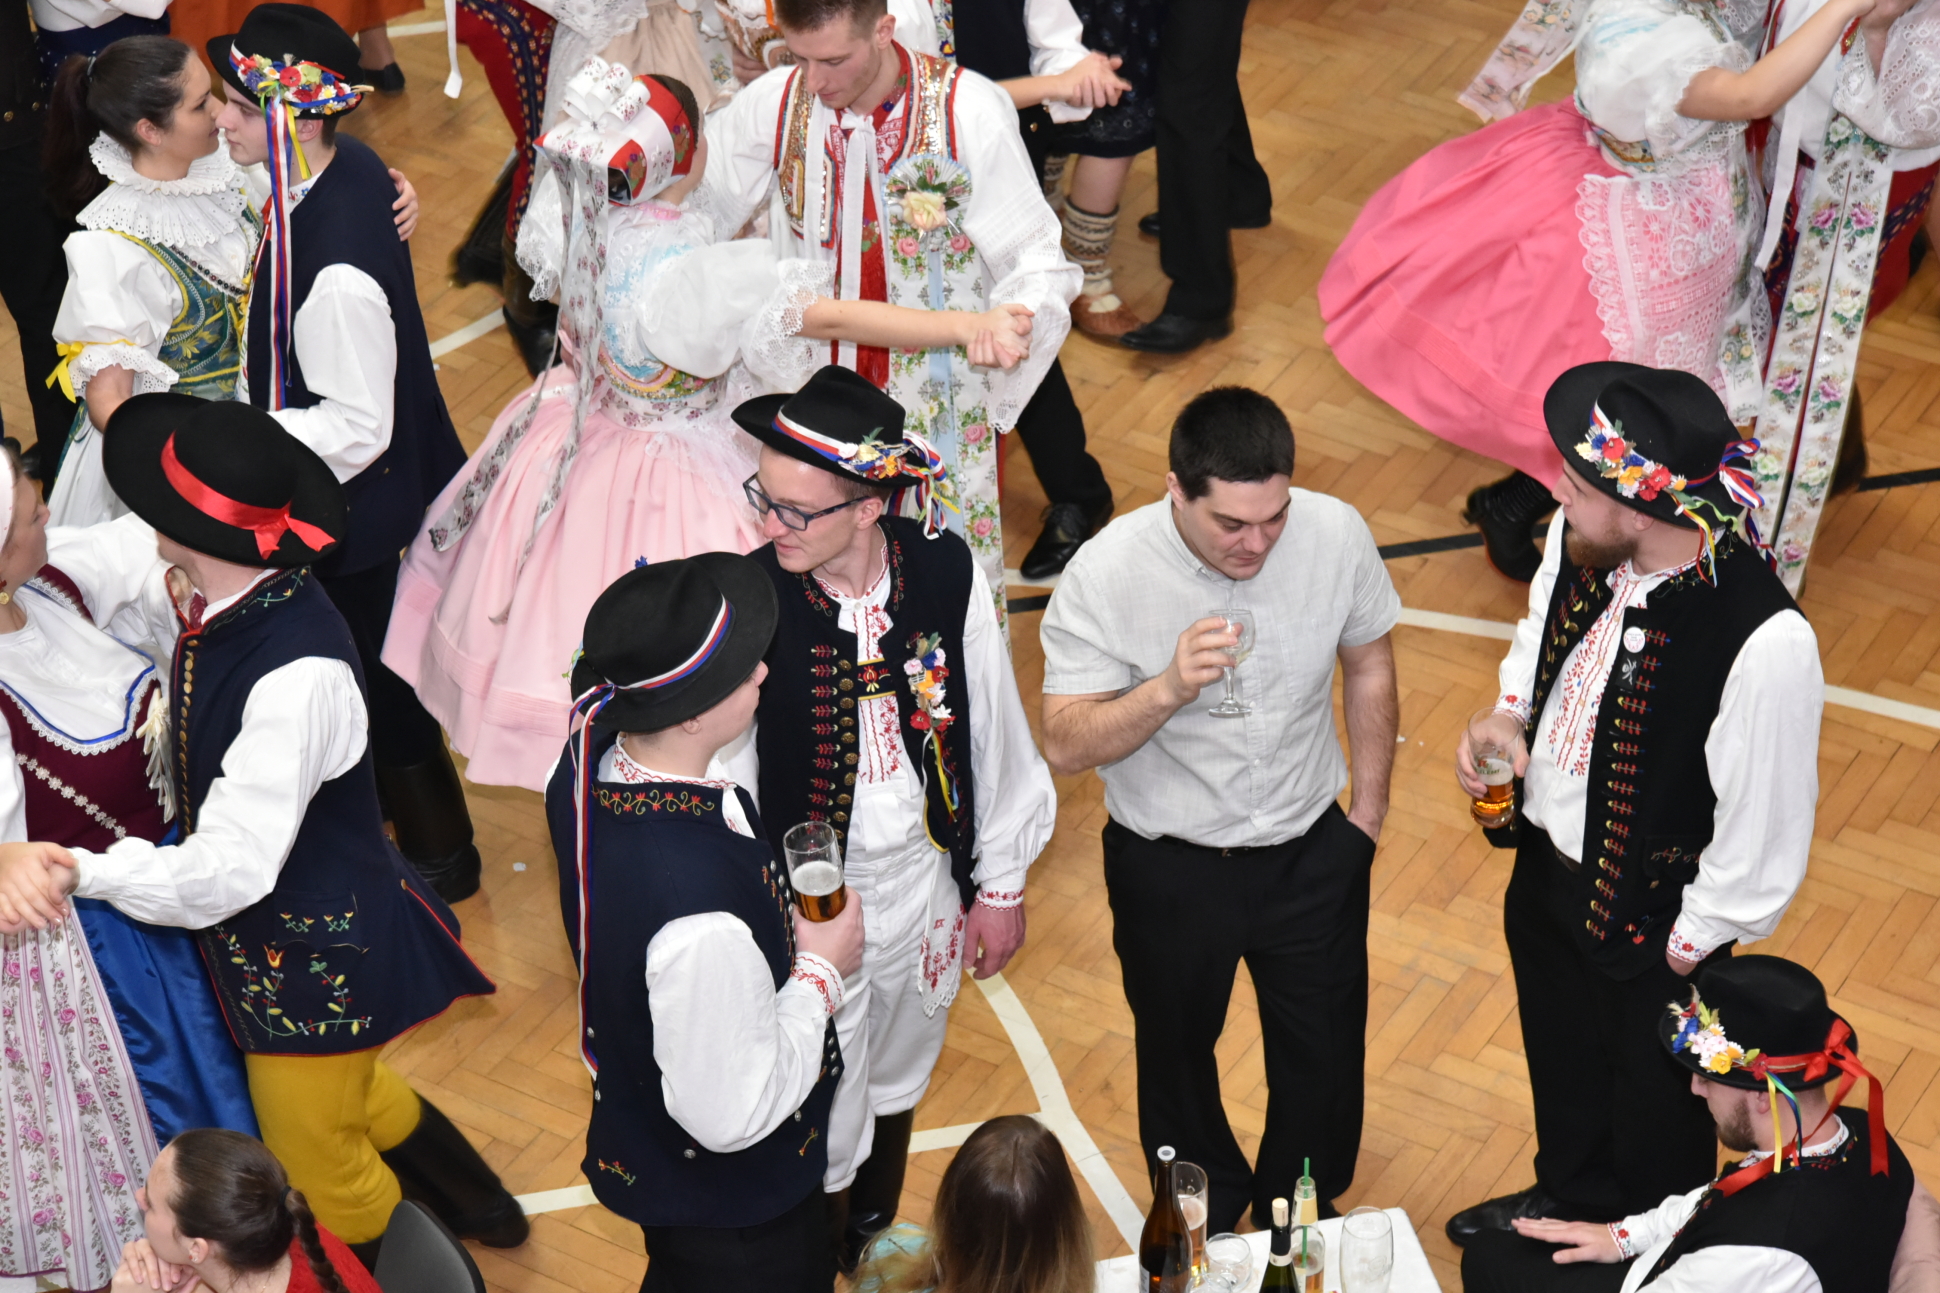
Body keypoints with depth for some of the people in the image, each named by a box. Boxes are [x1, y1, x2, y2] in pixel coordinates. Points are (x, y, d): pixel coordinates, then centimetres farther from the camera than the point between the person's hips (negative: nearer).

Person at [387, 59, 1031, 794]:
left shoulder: (574, 226, -15)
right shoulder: (685, 272, -36)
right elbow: (831, 319, -40)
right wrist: (968, 327, -43)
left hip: (589, 428, 9)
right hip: (669, 479, -9)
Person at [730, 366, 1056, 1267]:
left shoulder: (947, 574, -17)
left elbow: (993, 733, -3)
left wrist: (1000, 884, 6)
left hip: (926, 880, 4)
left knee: (897, 1082, 29)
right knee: (823, 1132, 11)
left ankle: (880, 1247, 58)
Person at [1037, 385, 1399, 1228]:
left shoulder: (1337, 534, -19)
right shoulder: (1104, 577, -27)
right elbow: (1067, 746, -25)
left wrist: (1369, 808, 6)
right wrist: (1167, 689, -42)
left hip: (1312, 852, 2)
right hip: (1171, 867, -2)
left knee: (1324, 1053, 20)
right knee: (1177, 1052, 23)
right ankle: (1208, 1217, 52)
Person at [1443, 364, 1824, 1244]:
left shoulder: (1763, 644, -39)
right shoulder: (1579, 539, -19)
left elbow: (1761, 840, -26)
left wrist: (1682, 952, -15)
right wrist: (1508, 716, -12)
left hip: (1651, 923, -6)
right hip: (1545, 865, 6)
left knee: (1653, 1113, 24)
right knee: (1560, 1057, 34)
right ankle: (1566, 1195, 65)